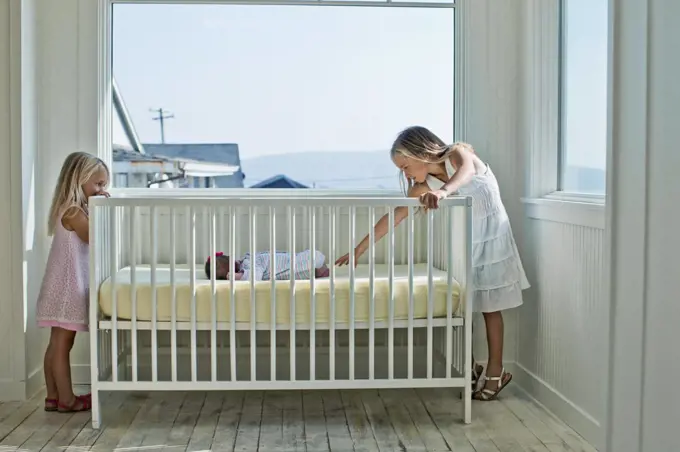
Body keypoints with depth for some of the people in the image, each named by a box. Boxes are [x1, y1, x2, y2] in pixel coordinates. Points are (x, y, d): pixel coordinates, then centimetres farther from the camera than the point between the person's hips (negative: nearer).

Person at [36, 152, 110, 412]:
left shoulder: (73, 209, 14)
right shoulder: (73, 211, -16)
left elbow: (89, 237, 17)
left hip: (65, 285, 10)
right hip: (68, 285, -10)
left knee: (56, 344, 12)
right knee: (62, 345, -2)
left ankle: (53, 396, 19)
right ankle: (66, 399, 5)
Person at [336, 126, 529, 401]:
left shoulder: (458, 153, -19)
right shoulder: (423, 186, -5)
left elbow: (467, 170, -43)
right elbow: (395, 216, 0)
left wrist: (444, 190, -65)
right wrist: (359, 249, -1)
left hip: (491, 236, -5)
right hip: (462, 240, 5)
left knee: (490, 307, 3)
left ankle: (495, 372, 14)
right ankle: (469, 367, 17)